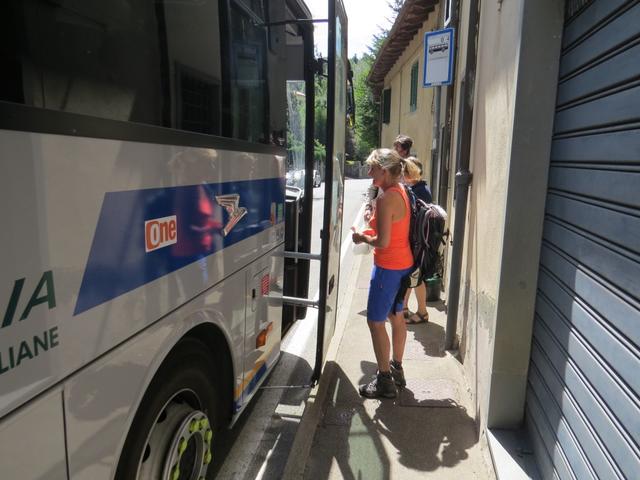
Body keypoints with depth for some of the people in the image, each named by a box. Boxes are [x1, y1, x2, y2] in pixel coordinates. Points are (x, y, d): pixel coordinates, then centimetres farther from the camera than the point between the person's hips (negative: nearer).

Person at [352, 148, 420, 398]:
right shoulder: (401, 191, 7)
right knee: (396, 317, 20)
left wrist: (363, 238, -7)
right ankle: (396, 369, 36)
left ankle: (385, 381, 13)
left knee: (376, 322, 2)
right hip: (404, 264, 10)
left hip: (388, 267, -10)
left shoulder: (386, 199, -22)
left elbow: (383, 242, -24)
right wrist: (372, 230, 8)